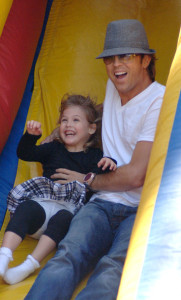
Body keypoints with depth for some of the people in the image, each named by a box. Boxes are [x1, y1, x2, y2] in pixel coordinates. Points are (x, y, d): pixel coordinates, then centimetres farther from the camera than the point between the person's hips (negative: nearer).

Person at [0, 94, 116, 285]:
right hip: (42, 202, 2)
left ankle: (30, 264, -46)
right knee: (26, 208, -31)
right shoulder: (53, 149, 25)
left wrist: (109, 164, -17)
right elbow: (25, 154, 16)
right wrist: (31, 135, -3)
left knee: (63, 219, -36)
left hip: (70, 208, -2)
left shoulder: (95, 156, 17)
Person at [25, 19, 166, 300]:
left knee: (114, 270, -36)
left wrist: (87, 180, 3)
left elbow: (134, 176, -12)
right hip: (104, 205, 5)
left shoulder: (161, 102, -7)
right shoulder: (113, 88, 17)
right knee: (67, 257, -28)